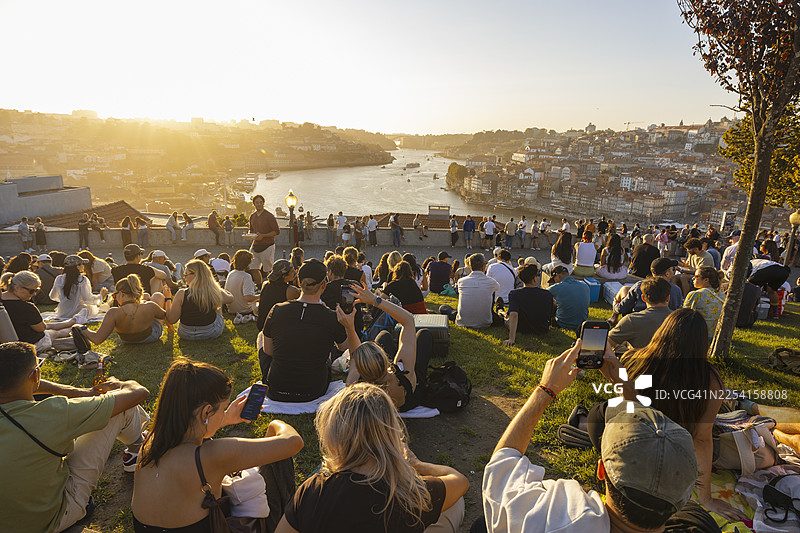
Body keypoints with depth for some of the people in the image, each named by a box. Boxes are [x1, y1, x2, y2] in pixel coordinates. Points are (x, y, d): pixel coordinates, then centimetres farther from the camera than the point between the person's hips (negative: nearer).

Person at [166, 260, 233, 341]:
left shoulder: (182, 294, -21)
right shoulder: (216, 292, -17)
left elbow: (171, 320, -13)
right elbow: (230, 298, 6)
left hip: (186, 335, 0)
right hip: (213, 333, 0)